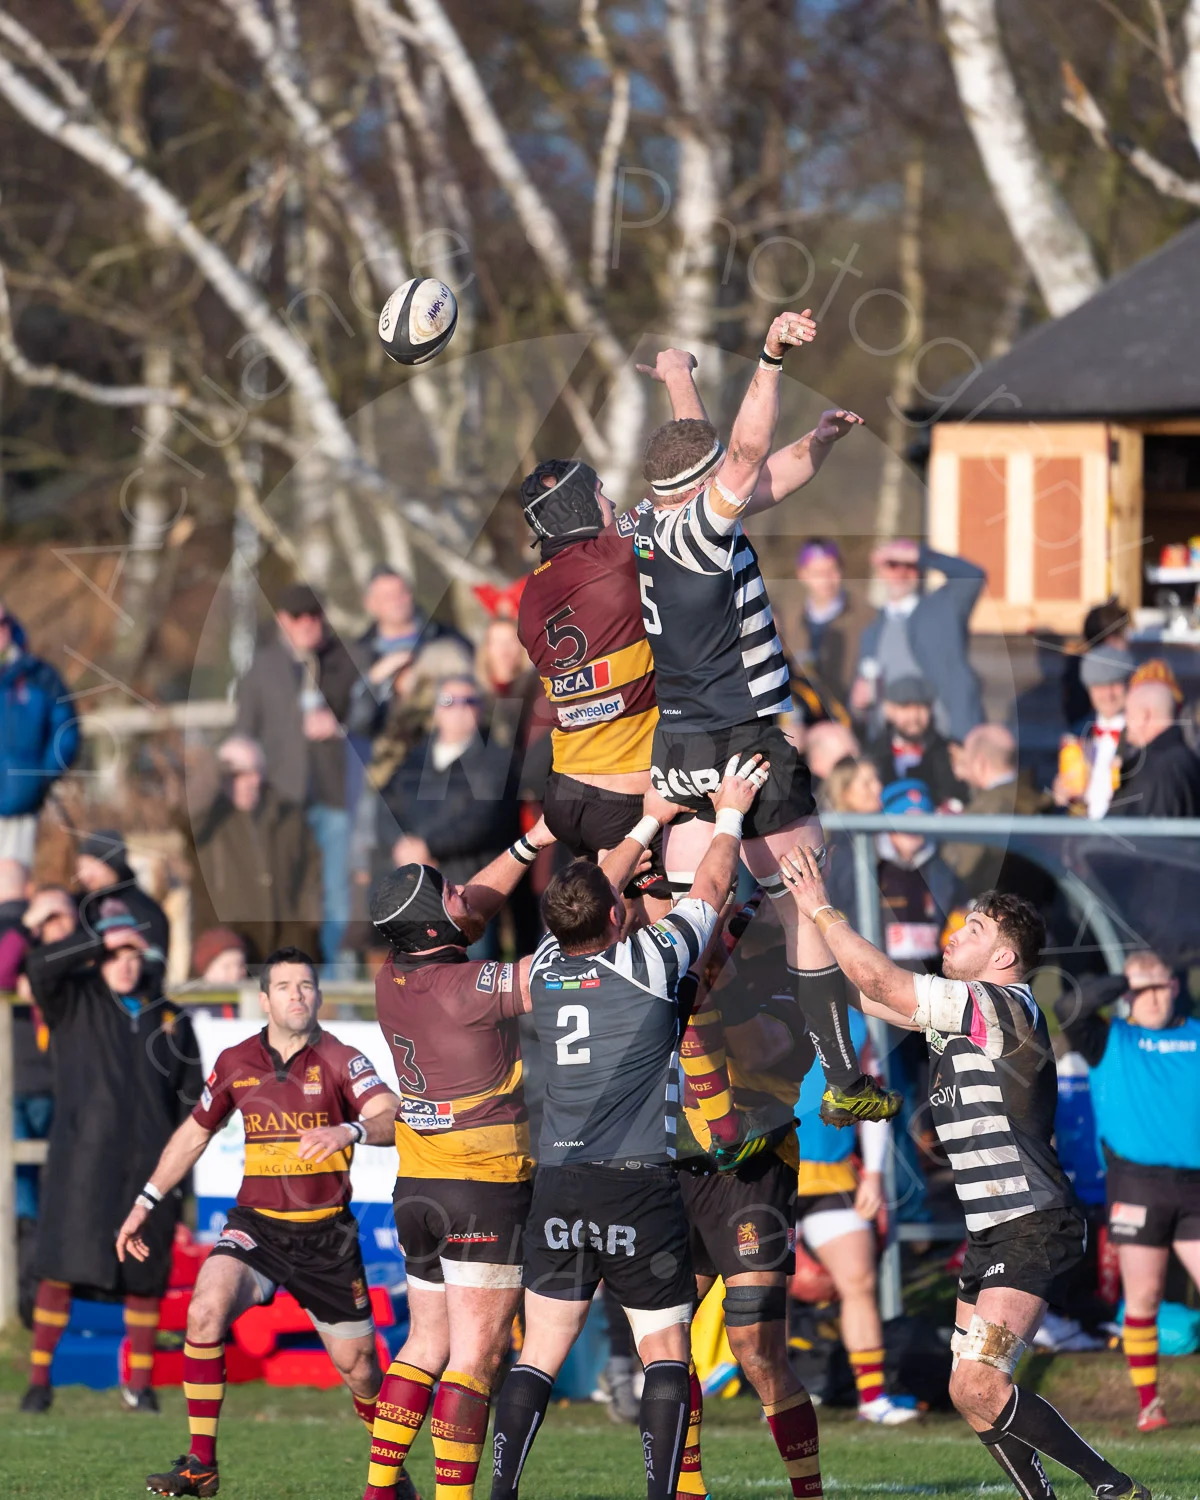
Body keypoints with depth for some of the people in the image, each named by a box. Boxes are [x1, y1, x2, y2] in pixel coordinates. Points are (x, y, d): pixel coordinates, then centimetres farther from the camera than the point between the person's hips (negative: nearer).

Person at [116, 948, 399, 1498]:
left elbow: (391, 1119, -25)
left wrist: (349, 1131, -47)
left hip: (327, 1234, -1)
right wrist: (147, 1202, 17)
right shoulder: (236, 1063, 2)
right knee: (206, 1310, -25)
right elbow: (194, 1134, 18)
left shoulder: (341, 1061, -8)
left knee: (357, 1365, 1)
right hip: (256, 1225, 1)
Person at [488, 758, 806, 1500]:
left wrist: (650, 822, 36)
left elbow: (590, 897, 25)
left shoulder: (546, 969, 6)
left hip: (558, 1185, 4)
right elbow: (710, 891, 9)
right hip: (639, 1188, -4)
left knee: (540, 1354, 5)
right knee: (666, 1354, 4)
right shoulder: (649, 962, -7)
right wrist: (729, 817, 25)